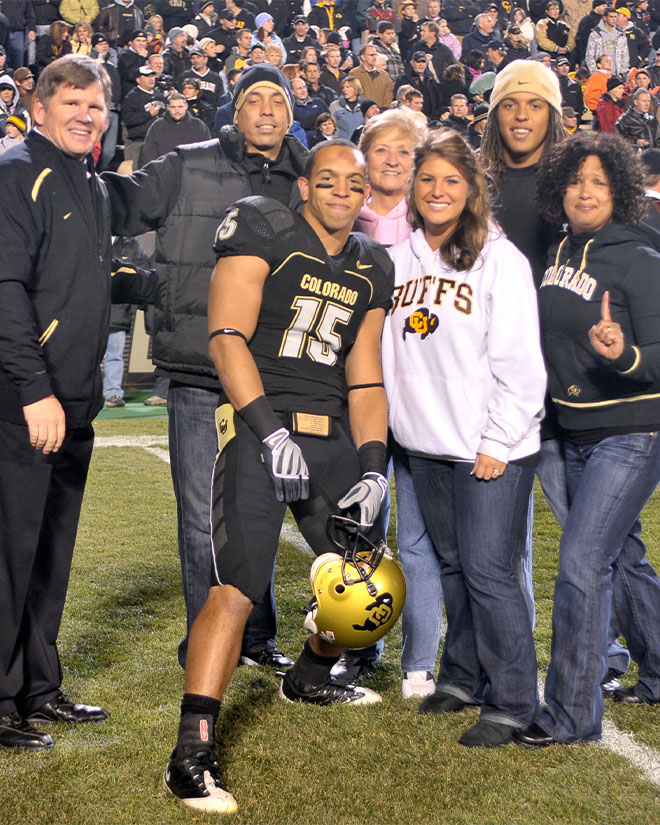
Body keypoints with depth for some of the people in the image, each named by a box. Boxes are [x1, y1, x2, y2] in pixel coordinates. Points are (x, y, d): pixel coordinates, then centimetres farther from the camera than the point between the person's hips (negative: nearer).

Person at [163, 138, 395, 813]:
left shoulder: (372, 269, 16)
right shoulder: (264, 231, -2)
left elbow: (364, 380, 16)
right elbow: (227, 338, -11)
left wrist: (372, 469, 6)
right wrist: (271, 433, -19)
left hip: (330, 436, 7)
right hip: (258, 426, -7)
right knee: (236, 589, -18)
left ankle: (308, 678, 43)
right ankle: (192, 754, -15)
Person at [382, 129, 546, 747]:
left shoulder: (499, 259, -6)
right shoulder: (398, 259, 9)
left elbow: (520, 363, -9)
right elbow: (387, 351, 14)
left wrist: (497, 442, -12)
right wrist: (395, 419, 5)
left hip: (489, 447, -5)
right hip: (425, 442, 5)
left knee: (488, 570, -5)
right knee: (452, 565, 15)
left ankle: (512, 705, 7)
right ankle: (461, 678, 30)